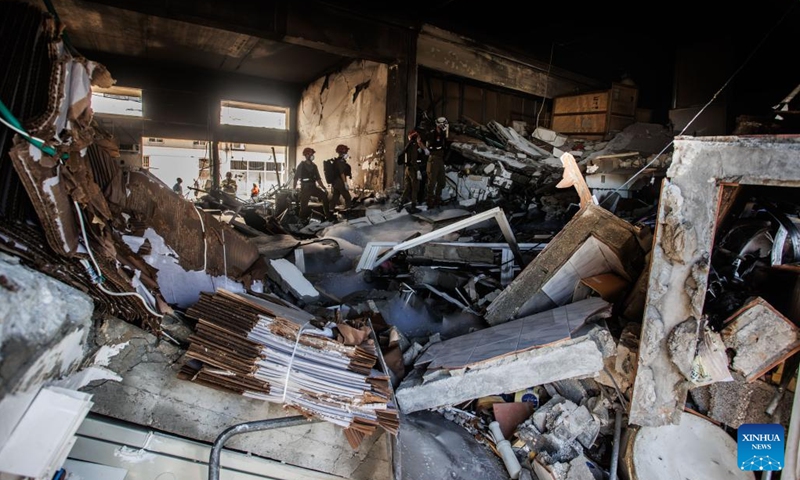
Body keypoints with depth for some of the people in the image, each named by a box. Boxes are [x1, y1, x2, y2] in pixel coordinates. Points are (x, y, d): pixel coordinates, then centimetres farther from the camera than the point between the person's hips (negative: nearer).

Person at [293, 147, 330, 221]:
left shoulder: (314, 166, 13)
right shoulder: (301, 165, -1)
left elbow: (318, 179, 15)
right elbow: (296, 178, -4)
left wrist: (324, 188, 5)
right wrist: (294, 189, -13)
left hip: (313, 187, 4)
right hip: (305, 188, -4)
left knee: (324, 195, -16)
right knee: (304, 205, -6)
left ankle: (328, 215, -14)